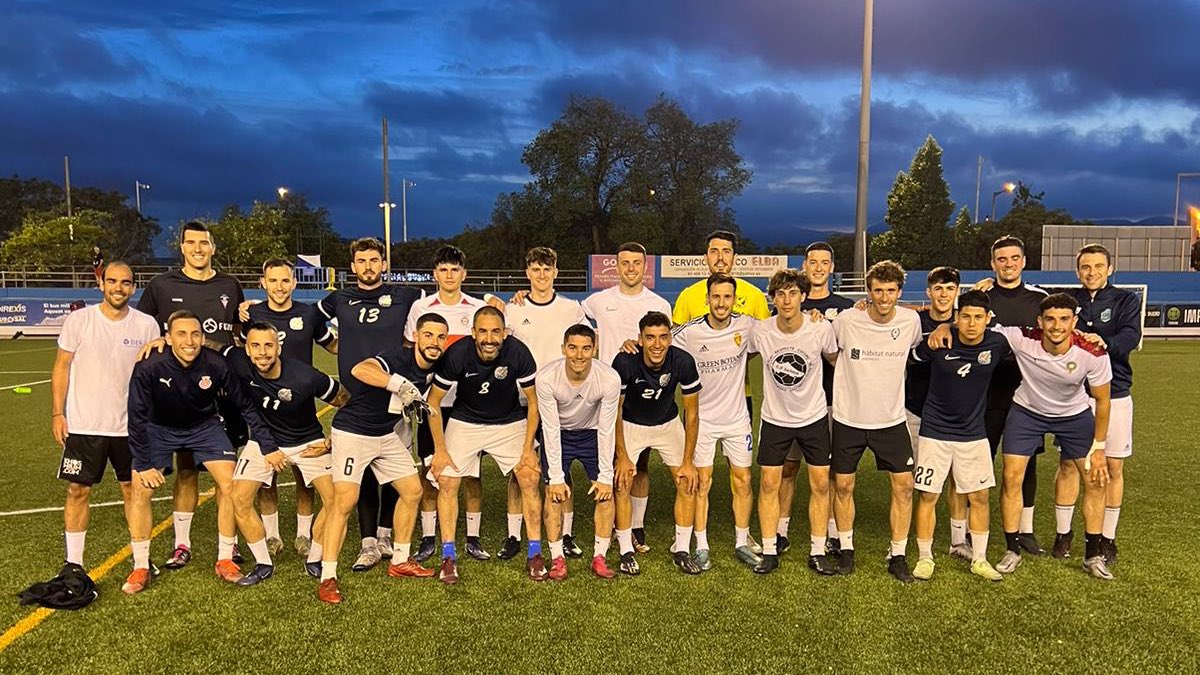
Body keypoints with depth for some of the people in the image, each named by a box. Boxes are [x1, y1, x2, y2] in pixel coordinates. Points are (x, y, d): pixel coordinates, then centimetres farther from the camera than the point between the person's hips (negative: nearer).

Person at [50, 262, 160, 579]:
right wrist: (57, 413, -4)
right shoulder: (79, 320, -3)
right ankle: (73, 564, 14)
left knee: (134, 488, 8)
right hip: (83, 425, -1)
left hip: (130, 425, 1)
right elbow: (61, 367, 1)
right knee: (78, 490, 3)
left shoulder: (147, 324, 0)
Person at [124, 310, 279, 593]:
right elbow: (137, 418, -17)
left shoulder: (216, 365, -27)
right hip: (159, 428, 0)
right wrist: (144, 464, -17)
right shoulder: (149, 368, -29)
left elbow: (245, 406, -13)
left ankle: (225, 560, 6)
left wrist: (268, 447, -14)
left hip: (204, 426, 1)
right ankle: (141, 568, 7)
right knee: (140, 490, -11)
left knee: (229, 484, -10)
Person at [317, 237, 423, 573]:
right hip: (355, 403, 1)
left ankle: (385, 535, 22)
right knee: (363, 476, 3)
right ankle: (368, 543, 11)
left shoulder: (403, 296, 4)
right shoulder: (339, 300, 10)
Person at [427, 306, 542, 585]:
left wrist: (528, 448, -13)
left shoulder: (519, 353, -25)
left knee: (530, 480, -10)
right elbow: (433, 401, -12)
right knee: (446, 481, -10)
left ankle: (535, 554, 5)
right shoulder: (457, 354, -26)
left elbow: (533, 402, -11)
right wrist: (440, 449, -12)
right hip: (464, 422, 0)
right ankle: (449, 556, 5)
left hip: (510, 422, 0)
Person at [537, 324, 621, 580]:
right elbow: (551, 428, -23)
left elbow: (607, 430, -20)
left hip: (592, 433, 1)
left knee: (605, 492, -7)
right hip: (558, 434, -1)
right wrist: (556, 477, -21)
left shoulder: (609, 379, -30)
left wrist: (605, 476, -17)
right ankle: (557, 558, 3)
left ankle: (600, 557, 7)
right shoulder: (546, 377, -31)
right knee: (554, 493, -11)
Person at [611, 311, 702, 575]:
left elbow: (692, 414, -15)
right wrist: (622, 456, -17)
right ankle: (626, 551, 5)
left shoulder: (683, 362, -27)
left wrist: (688, 461, -14)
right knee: (622, 484, -11)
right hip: (630, 424, -1)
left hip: (668, 424, 2)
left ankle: (682, 550, 11)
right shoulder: (624, 362, -31)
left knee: (688, 483, -5)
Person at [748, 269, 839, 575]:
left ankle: (817, 552, 18)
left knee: (820, 483, 4)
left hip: (814, 417, 0)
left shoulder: (822, 329, -16)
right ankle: (769, 552, 14)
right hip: (774, 418, 0)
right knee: (769, 483, 1)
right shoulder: (760, 331, -15)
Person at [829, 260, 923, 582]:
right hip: (848, 418, -2)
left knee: (904, 485, 0)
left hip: (891, 418, 2)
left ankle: (897, 555, 16)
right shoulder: (846, 321, -15)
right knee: (843, 485, 6)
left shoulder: (911, 320, -7)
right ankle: (846, 549, 25)